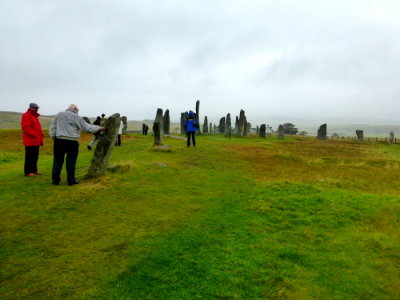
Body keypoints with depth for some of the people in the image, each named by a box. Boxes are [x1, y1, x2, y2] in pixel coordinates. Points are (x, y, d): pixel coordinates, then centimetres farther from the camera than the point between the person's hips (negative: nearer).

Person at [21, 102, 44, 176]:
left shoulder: (35, 116, 21)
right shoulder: (26, 116, -9)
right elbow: (26, 128, -19)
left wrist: (40, 137, 18)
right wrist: (35, 135, -21)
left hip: (36, 141, 9)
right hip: (30, 141, -9)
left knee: (35, 156, 13)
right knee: (29, 156, -5)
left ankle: (34, 170, 21)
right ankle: (28, 172, 1)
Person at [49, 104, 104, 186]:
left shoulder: (59, 115, 12)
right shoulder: (76, 117, -2)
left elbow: (52, 128, 12)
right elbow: (87, 127, -3)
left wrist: (54, 137, 17)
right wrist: (99, 128, 7)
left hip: (59, 140, 4)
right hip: (72, 142, -4)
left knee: (58, 161, 11)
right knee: (71, 161, 6)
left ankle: (55, 180, 14)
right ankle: (71, 180, 13)